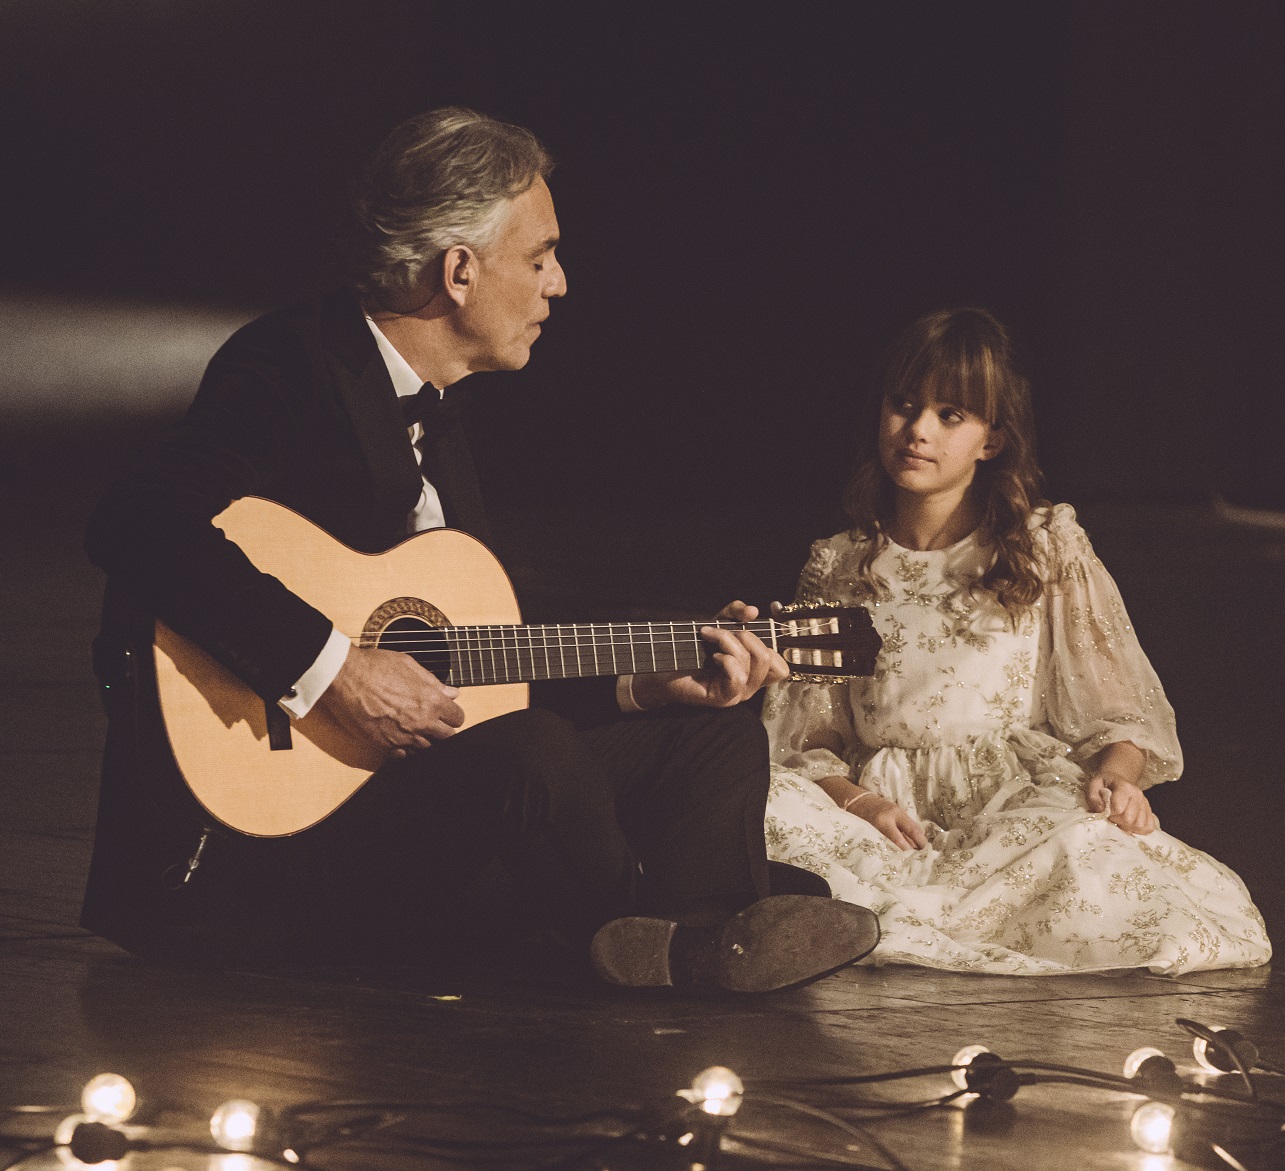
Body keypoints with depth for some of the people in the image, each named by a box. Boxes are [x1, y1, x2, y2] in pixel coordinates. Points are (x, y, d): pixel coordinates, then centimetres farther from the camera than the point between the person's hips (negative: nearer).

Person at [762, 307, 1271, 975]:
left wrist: (1116, 774, -16)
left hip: (1021, 806, -1)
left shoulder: (1049, 549, 12)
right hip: (885, 811, 1)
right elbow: (805, 740, 11)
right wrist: (857, 801, -12)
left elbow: (1119, 707, 8)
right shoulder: (837, 568, 17)